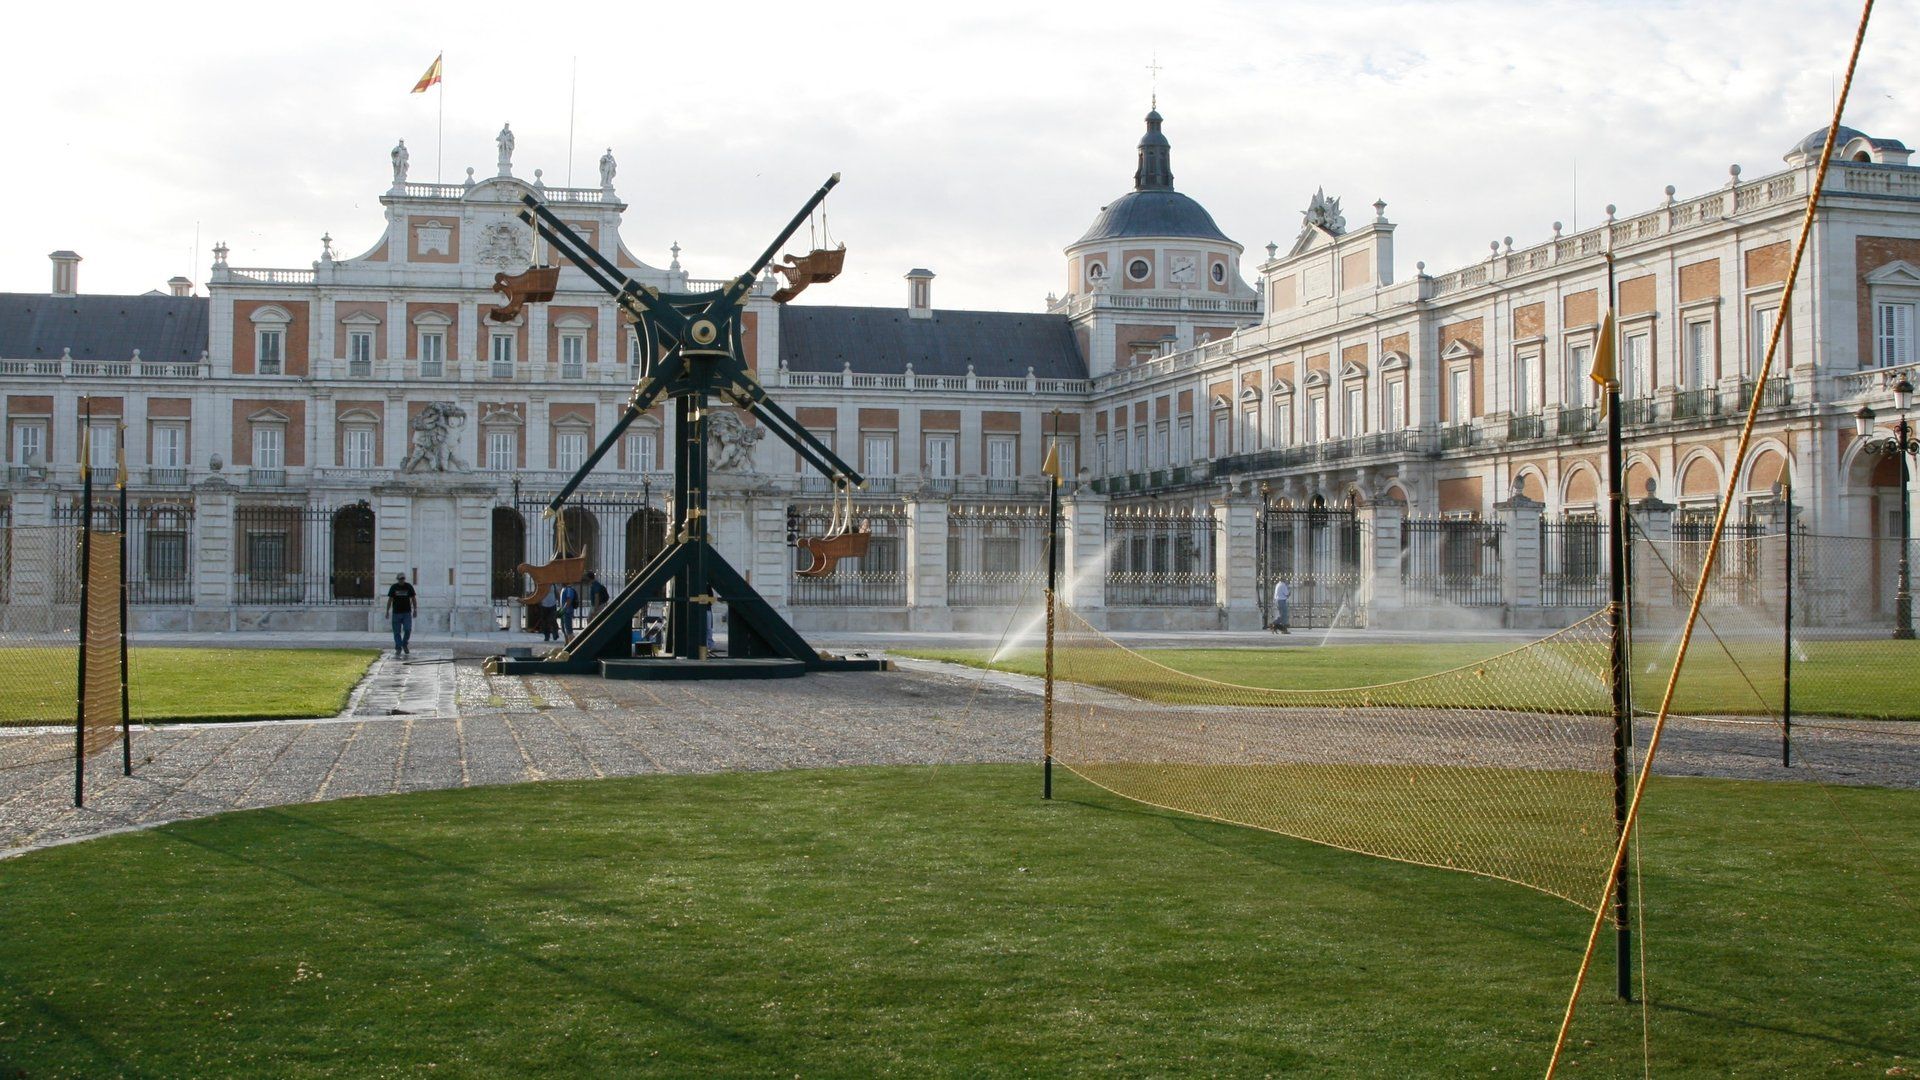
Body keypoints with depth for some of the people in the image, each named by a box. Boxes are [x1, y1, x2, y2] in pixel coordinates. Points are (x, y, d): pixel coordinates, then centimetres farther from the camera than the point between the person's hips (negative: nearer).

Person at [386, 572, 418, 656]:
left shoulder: (409, 587, 4)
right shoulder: (394, 587, 2)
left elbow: (413, 598, 10)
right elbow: (390, 599, 4)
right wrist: (387, 611, 0)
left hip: (407, 612, 0)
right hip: (396, 613, 0)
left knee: (408, 629, -11)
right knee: (397, 632, 1)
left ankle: (405, 645, 12)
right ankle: (398, 649, 8)